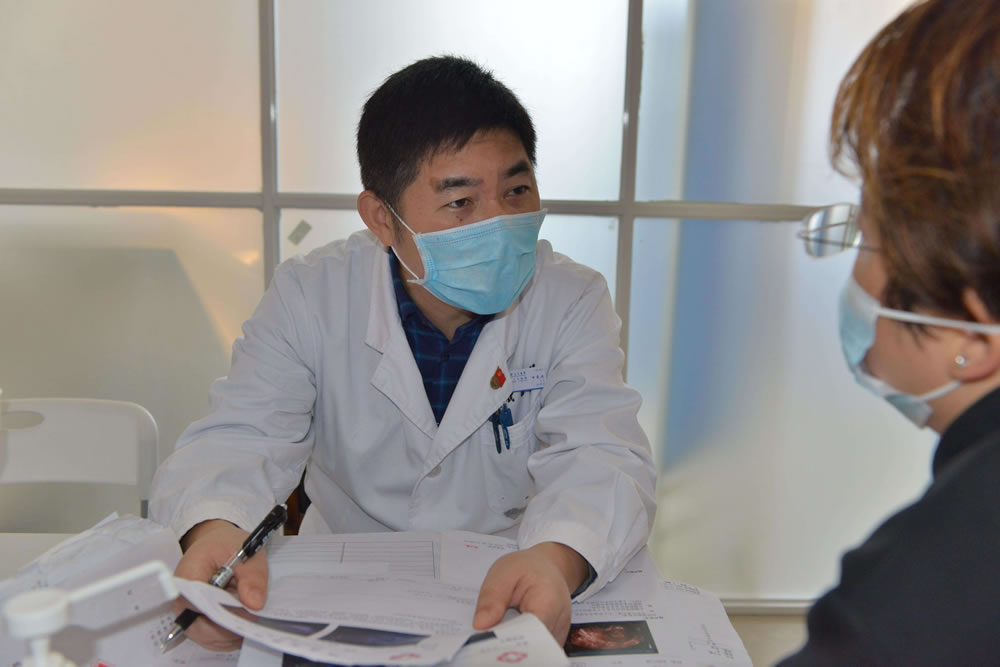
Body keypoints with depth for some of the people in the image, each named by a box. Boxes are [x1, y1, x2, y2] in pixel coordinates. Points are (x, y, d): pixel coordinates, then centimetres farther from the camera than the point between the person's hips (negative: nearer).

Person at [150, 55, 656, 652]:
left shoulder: (574, 302, -11)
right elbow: (239, 440, -13)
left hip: (511, 601, 3)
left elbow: (601, 457, -22)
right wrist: (214, 529, -38)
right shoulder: (310, 297, -8)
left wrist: (557, 557, -44)